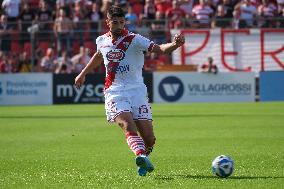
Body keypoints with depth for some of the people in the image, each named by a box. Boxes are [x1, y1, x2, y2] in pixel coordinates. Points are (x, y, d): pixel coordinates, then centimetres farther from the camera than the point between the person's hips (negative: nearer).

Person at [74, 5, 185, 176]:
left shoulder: (134, 40, -6)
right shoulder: (102, 41, 8)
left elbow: (159, 49, -19)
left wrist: (175, 45, -39)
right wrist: (83, 74, 42)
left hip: (137, 91, -1)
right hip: (114, 92, 1)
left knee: (149, 139, -5)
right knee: (128, 125, -28)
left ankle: (144, 160, 25)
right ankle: (142, 157, -46)